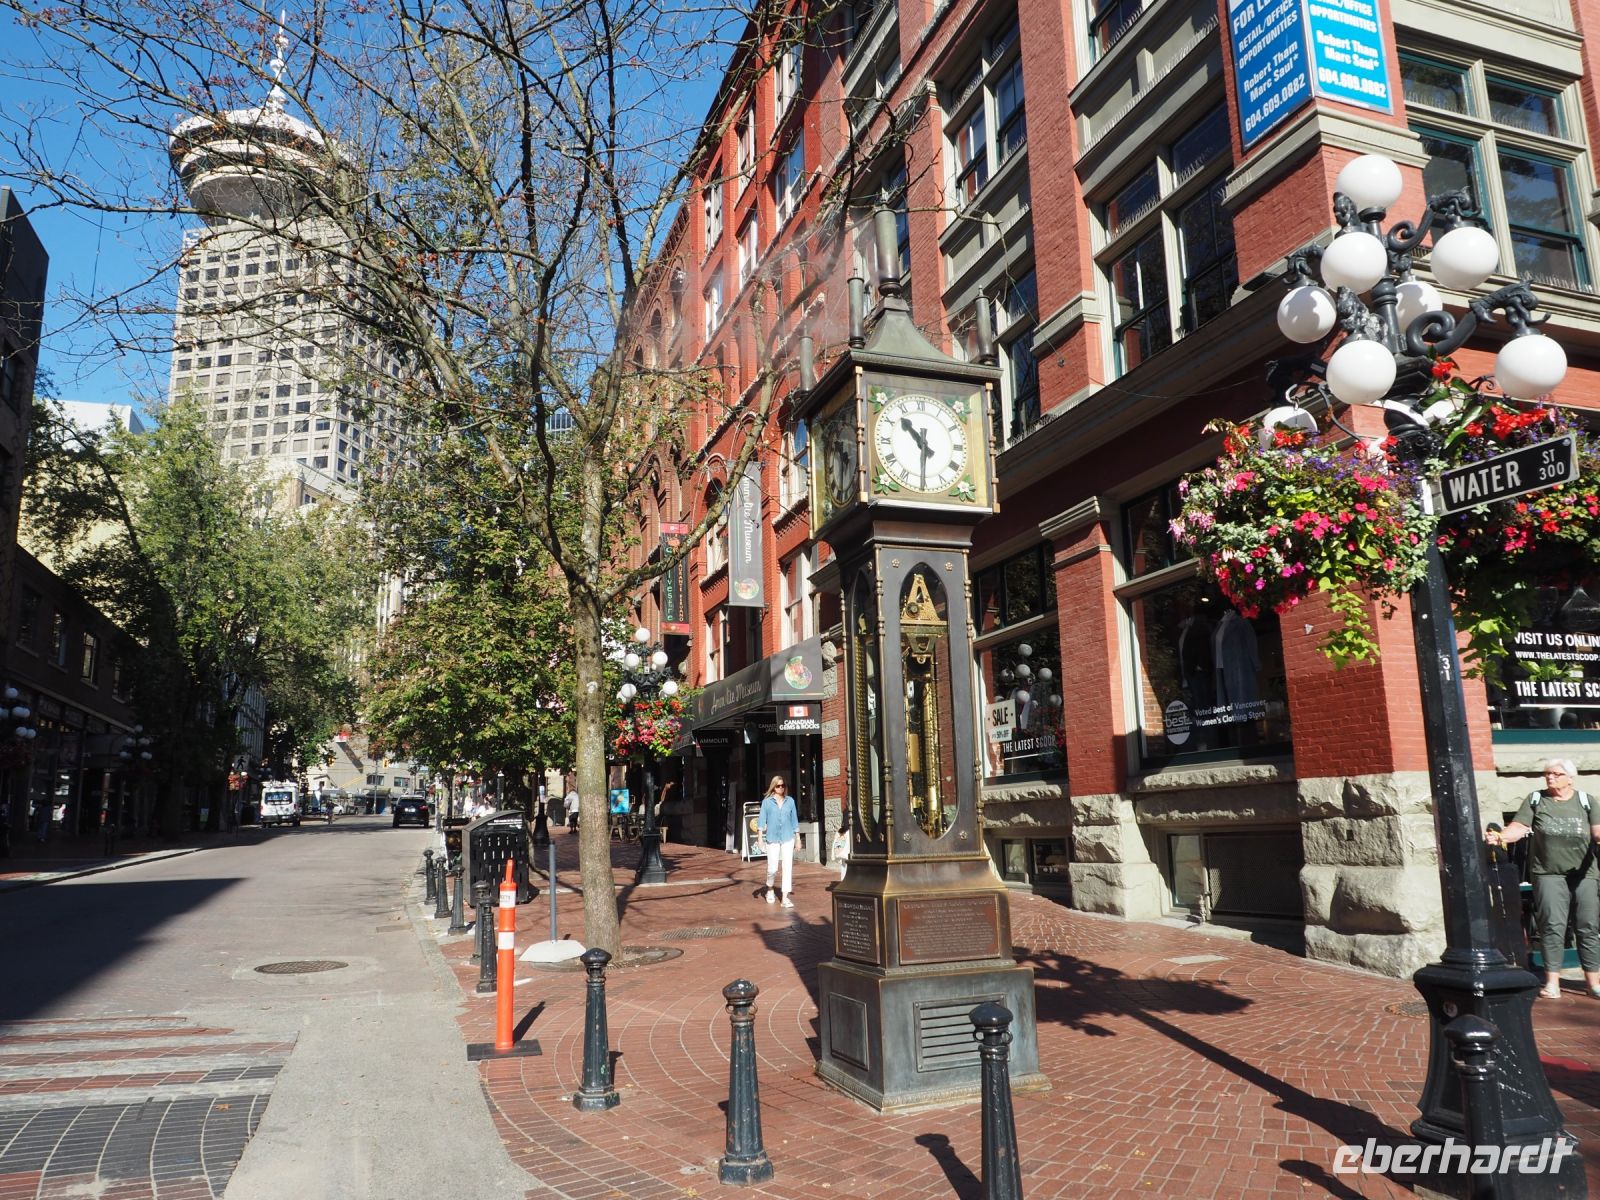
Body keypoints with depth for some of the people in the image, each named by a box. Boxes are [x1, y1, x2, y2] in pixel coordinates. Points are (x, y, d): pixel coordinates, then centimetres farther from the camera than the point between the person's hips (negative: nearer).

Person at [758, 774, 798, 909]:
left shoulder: (790, 801, 6)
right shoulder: (767, 802, 0)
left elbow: (794, 820, 10)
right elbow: (762, 820, -1)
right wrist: (760, 838, -8)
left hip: (788, 838, 1)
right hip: (772, 839, -1)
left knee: (788, 867, -4)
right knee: (772, 868, 0)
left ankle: (785, 898, -2)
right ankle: (770, 890, 29)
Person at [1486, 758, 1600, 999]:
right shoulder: (1535, 800, 7)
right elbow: (1519, 827, -3)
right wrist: (1500, 836, -22)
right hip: (1548, 873, -1)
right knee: (1553, 925, -7)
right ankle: (1552, 981, -3)